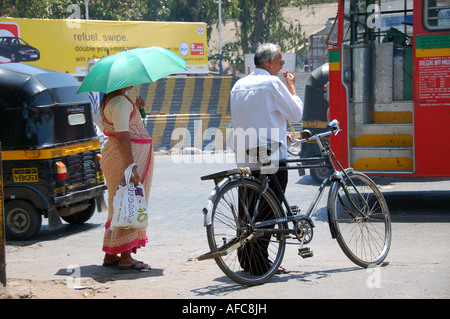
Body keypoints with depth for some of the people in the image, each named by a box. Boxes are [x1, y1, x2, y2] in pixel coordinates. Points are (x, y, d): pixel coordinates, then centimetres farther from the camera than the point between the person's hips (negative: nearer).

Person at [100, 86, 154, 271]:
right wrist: (132, 166, -27)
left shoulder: (114, 98, 16)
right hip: (125, 158, -11)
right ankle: (126, 257, -5)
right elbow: (122, 136, -23)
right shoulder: (119, 102, -16)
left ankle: (110, 255, 17)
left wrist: (137, 109, 12)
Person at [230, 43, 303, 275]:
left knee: (247, 211, 12)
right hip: (270, 156, -7)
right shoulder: (272, 83, -8)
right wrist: (292, 87, 10)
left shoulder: (238, 85, 15)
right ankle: (259, 262, -6)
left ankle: (245, 259, 16)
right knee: (268, 211, -4)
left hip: (243, 158, 7)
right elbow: (296, 113, -4)